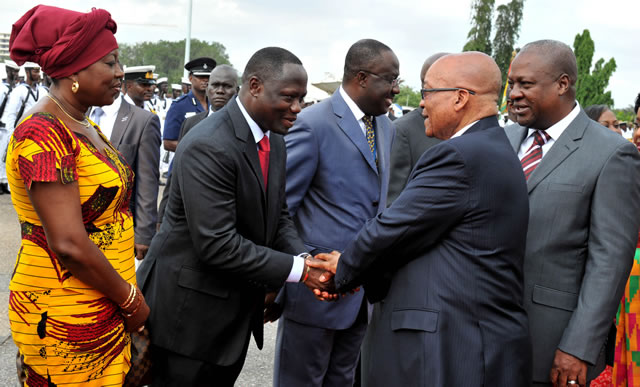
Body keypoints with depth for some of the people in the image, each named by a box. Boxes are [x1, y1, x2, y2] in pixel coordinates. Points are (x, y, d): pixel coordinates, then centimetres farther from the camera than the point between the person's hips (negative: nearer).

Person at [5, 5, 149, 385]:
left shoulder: (86, 129, 9)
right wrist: (131, 299, -13)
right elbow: (68, 244, -24)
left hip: (105, 309, 8)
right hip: (66, 322, -8)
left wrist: (129, 295, 8)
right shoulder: (43, 134, -19)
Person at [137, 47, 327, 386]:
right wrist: (297, 269, -22)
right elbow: (217, 244, -27)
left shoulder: (274, 141, 5)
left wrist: (307, 260, -9)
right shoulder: (207, 147, -24)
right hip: (189, 311, -8)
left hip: (235, 313, 8)